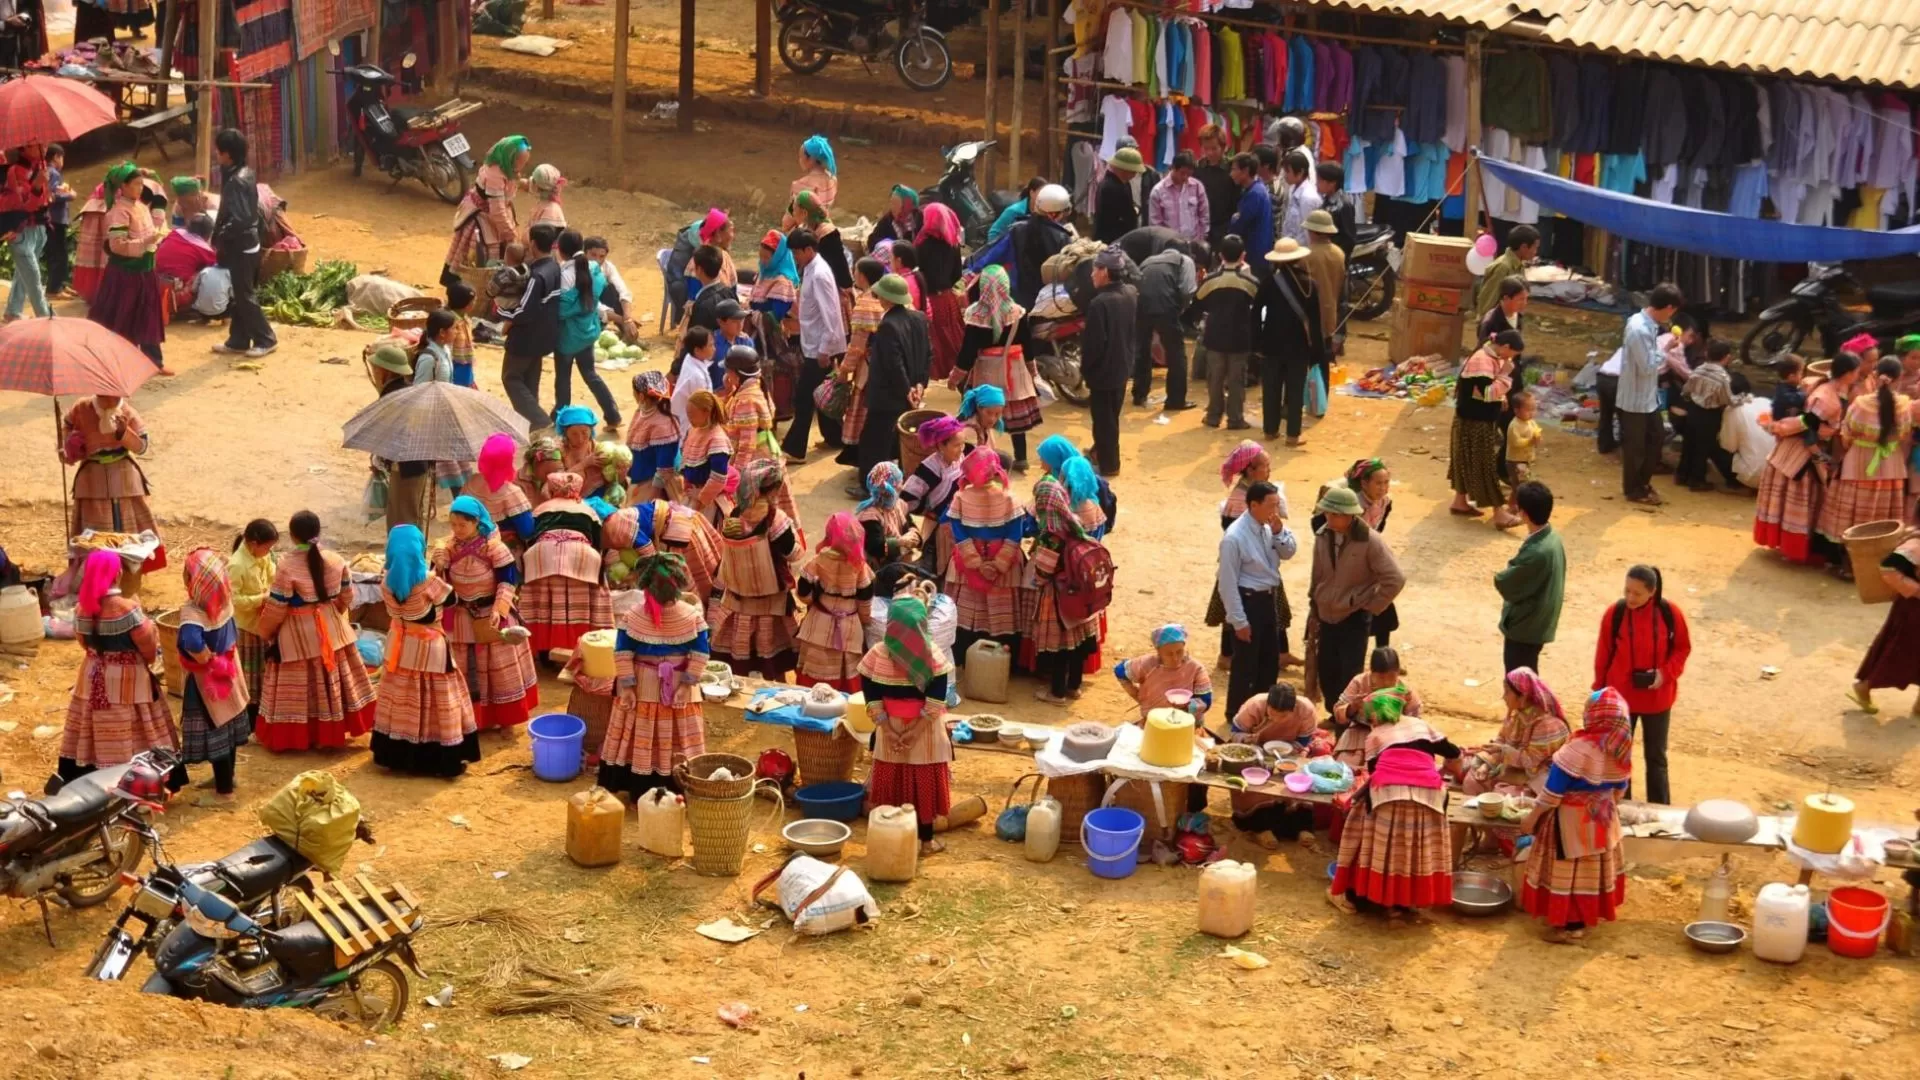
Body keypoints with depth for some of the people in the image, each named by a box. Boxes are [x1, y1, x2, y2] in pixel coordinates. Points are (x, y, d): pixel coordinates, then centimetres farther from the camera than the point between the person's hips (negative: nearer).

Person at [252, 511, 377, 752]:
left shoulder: (287, 567, -21)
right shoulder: (336, 561, -6)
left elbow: (276, 608, -15)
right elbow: (346, 597, 6)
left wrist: (265, 631, 4)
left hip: (298, 635, -5)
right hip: (331, 630, 5)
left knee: (299, 686, 6)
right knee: (331, 681, 17)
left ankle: (294, 737, 15)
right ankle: (331, 733, 28)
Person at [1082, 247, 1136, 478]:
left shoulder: (1100, 303, -27)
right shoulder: (1131, 294, -2)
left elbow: (1094, 342, -24)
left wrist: (1085, 369, -11)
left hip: (1104, 369, -8)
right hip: (1123, 365, 8)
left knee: (1104, 419, 6)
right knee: (1111, 415, 24)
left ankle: (1108, 464, 15)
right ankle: (1103, 450, 41)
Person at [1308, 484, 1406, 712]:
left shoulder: (1370, 542, -18)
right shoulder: (1322, 536, -3)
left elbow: (1395, 580, -17)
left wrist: (1371, 606, -11)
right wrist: (1314, 613, 13)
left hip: (1354, 618, -5)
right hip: (1327, 616, 5)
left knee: (1349, 677, -4)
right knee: (1327, 675, 11)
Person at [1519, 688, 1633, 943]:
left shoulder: (1578, 749, -27)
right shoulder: (1621, 750, -6)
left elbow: (1553, 789, -21)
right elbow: (1621, 787, 9)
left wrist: (1533, 816, -11)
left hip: (1571, 820, -7)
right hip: (1601, 817, 7)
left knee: (1569, 870, 5)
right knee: (1594, 867, 19)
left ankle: (1571, 924, 12)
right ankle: (1589, 915, 32)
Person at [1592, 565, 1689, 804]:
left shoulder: (1670, 613, -13)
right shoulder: (1614, 613, -13)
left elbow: (1682, 647, 0)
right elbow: (1603, 654, -3)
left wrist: (1666, 673, -16)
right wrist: (1599, 691, 3)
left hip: (1657, 698, 0)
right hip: (1620, 697, 0)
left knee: (1656, 756, 12)